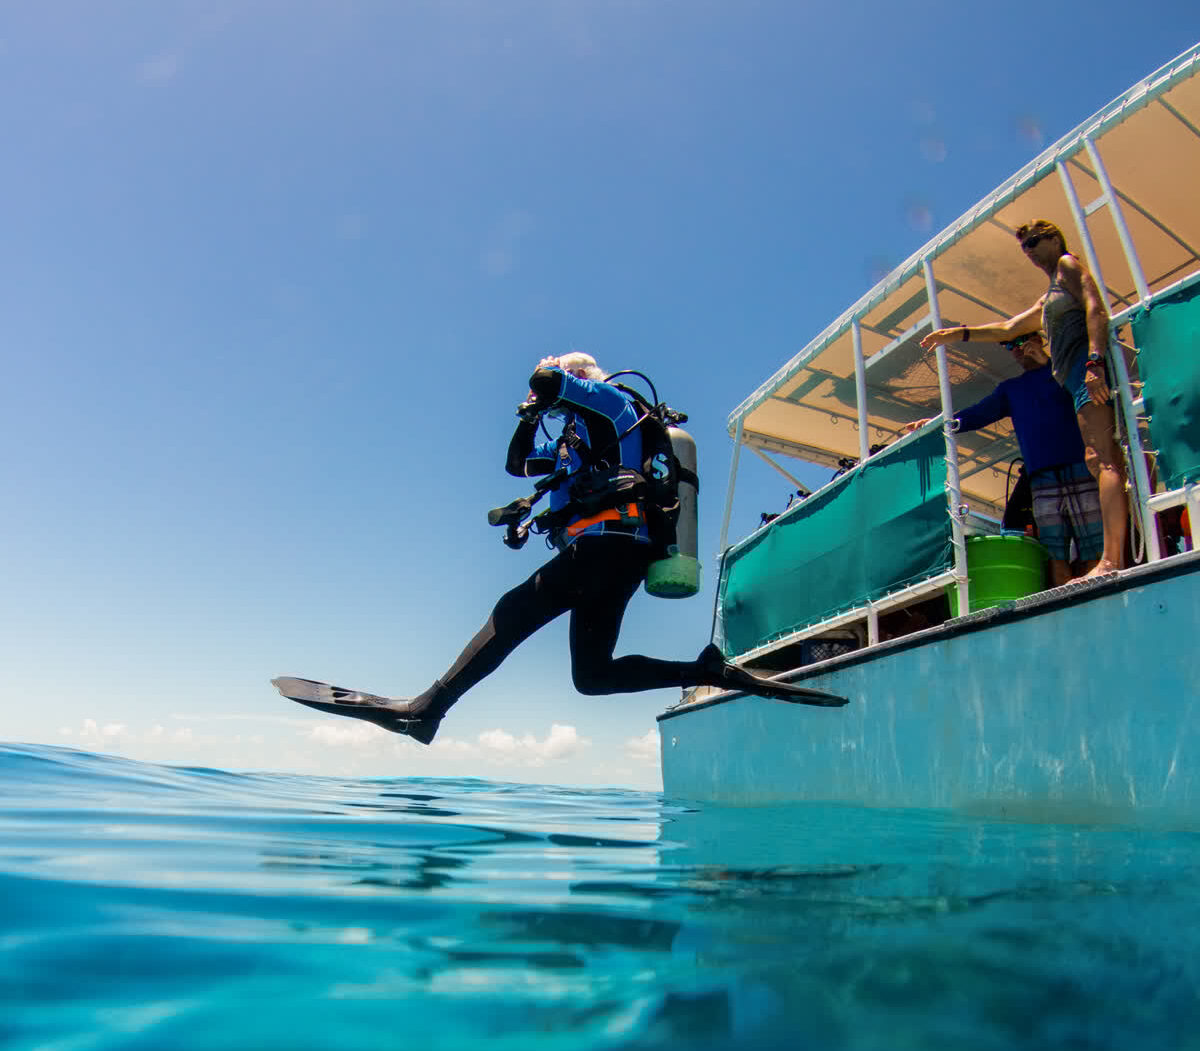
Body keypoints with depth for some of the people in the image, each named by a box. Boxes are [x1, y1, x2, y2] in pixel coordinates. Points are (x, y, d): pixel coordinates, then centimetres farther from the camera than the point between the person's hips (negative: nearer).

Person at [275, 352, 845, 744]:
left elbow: (546, 378, -8)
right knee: (593, 675, 3)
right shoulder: (576, 438, 34)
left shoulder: (610, 400, 8)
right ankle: (709, 670, -3)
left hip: (609, 541, -10)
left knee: (515, 611, -16)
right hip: (616, 555, 10)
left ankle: (428, 707, -20)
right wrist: (530, 416, 27)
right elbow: (516, 463, 37)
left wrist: (548, 387, 14)